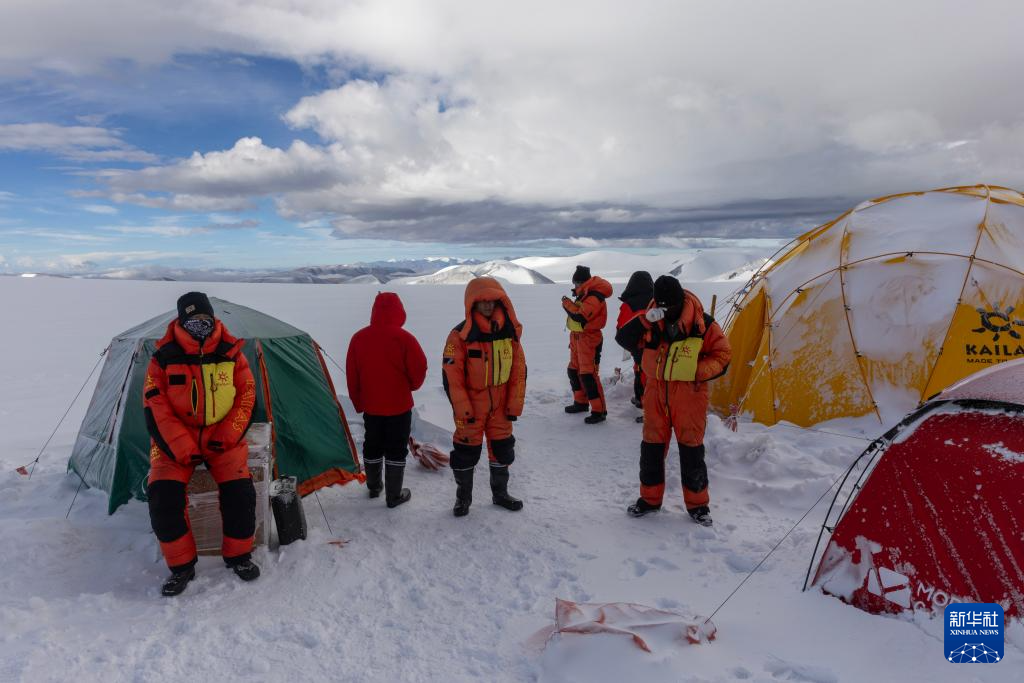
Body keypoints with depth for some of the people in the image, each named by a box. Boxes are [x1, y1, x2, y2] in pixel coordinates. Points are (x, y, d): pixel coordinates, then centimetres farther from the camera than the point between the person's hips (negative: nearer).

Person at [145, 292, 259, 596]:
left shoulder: (231, 354, -3)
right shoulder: (164, 358, -6)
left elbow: (246, 397, 1)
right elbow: (155, 408, -8)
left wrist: (226, 436, -10)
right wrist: (182, 448, -16)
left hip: (222, 438, 0)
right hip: (176, 442, 0)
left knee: (239, 489, -21)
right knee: (163, 494, -23)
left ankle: (238, 556, 3)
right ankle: (181, 566, -3)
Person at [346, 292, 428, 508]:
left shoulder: (358, 338, -3)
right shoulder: (404, 338, -17)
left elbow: (352, 375, 3)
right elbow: (419, 369, -11)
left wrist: (358, 403, 14)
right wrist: (411, 386, 10)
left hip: (370, 406, 4)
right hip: (399, 406, -4)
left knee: (372, 446, 20)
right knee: (396, 450, 7)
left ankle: (374, 487, 35)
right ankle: (394, 495, 13)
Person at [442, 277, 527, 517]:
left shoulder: (510, 332, -3)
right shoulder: (460, 335, -15)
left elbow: (519, 370, 2)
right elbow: (451, 375, -14)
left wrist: (515, 404, 0)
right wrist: (462, 409, -15)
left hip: (500, 405, 4)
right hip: (470, 407, -4)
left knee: (502, 449, 14)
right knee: (467, 451, 7)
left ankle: (500, 493, 35)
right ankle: (463, 497, 27)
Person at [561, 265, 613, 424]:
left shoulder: (594, 297, -20)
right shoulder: (584, 294, 13)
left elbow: (580, 316, -26)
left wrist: (567, 303, -14)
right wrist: (570, 304, 0)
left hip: (589, 339, -11)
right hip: (577, 337, 11)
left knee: (588, 375, -12)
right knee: (574, 370, 18)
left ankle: (599, 411, -8)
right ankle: (581, 402, 33)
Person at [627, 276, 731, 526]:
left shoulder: (701, 324, -11)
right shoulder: (650, 320, -4)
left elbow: (722, 354, -2)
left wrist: (697, 372, -17)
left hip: (688, 394, -3)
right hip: (656, 392, 3)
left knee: (691, 449, 5)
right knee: (651, 446, 10)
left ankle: (697, 504, 22)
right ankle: (649, 498, 27)